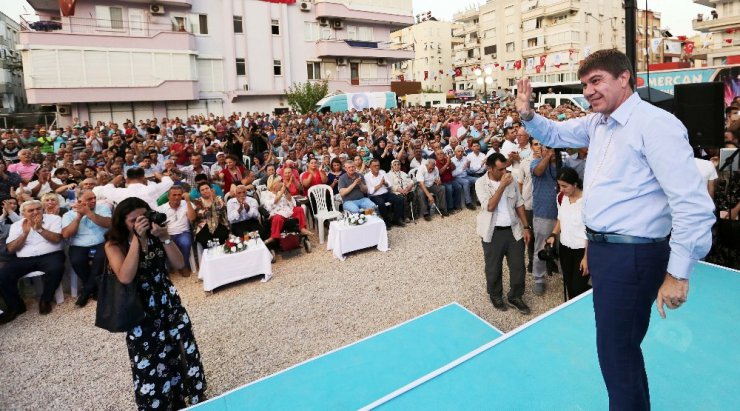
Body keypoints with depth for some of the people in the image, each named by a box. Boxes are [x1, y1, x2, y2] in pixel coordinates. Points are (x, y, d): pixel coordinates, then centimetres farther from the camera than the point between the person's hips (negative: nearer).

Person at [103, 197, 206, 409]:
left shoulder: (155, 236, 0)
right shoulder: (114, 245, -9)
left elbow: (179, 264, -6)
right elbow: (125, 277, -24)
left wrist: (164, 237, -18)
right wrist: (137, 238, -25)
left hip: (170, 305, 4)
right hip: (141, 313, -3)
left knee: (184, 355, 12)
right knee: (150, 367, 6)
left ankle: (192, 401, 31)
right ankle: (157, 404, 29)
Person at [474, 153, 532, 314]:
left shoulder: (511, 180, 1)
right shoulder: (481, 183, -11)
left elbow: (519, 204, 7)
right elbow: (490, 206, -22)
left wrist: (526, 227, 4)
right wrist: (502, 185, -23)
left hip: (513, 230, 4)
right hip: (493, 232, -3)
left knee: (518, 265, 9)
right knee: (493, 267, 11)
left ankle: (515, 297, 29)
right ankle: (495, 296, 34)